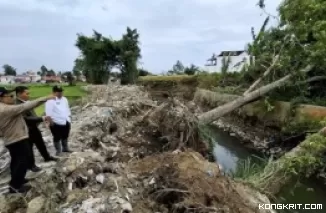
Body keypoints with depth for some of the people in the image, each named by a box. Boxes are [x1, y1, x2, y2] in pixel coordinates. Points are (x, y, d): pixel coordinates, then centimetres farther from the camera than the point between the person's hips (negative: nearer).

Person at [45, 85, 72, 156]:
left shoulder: (64, 99, 12)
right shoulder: (50, 101, -12)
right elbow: (48, 112, -17)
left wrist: (69, 116, 17)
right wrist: (51, 120, -21)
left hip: (66, 121, 7)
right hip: (56, 123, -7)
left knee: (65, 136, 18)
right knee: (57, 137, 5)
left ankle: (65, 148, 34)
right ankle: (58, 150, 19)